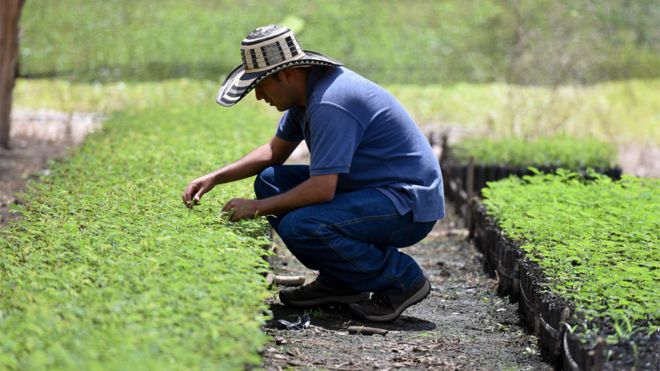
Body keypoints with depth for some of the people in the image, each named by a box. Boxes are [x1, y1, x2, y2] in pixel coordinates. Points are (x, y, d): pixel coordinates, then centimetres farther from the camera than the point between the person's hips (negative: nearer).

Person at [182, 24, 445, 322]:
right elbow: (275, 151, 21)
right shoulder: (308, 88, 7)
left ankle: (401, 278, -9)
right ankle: (339, 282, 10)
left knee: (299, 227, -29)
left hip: (409, 203, -10)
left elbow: (323, 189, -29)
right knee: (270, 181, 8)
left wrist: (258, 208, -16)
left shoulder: (330, 104, -25)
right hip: (374, 189, 10)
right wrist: (214, 178, 11)